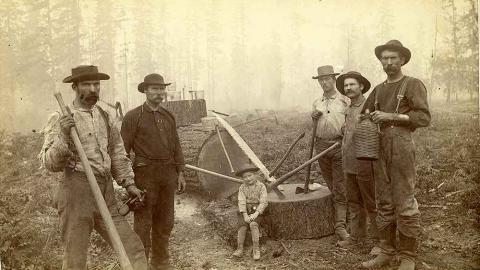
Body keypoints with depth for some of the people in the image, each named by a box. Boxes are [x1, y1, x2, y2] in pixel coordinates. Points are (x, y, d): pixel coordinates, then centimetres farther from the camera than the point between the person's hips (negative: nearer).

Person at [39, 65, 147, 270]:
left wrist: (128, 184, 13)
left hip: (106, 196, 5)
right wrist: (63, 136, -23)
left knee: (134, 249, 3)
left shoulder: (104, 116, 12)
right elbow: (50, 164, -8)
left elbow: (117, 154, 19)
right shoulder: (60, 120, -4)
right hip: (77, 194, -4)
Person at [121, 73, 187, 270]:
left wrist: (180, 173, 10)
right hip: (145, 174, -5)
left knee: (165, 222, 14)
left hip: (168, 174, 6)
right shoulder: (133, 117, -4)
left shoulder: (168, 117, 12)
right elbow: (124, 149, -6)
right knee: (143, 222, 1)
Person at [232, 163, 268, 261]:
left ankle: (256, 249, -21)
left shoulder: (261, 186, -4)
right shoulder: (242, 188, 3)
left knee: (253, 224, -29)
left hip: (257, 210, -2)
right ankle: (240, 249, -17)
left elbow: (263, 202, -10)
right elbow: (241, 202, -6)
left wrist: (255, 214, -21)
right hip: (244, 210, 2)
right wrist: (245, 215, -20)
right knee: (242, 226, -22)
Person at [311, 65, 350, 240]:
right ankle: (344, 214, 26)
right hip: (321, 145, 5)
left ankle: (340, 225, -3)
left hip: (339, 145, -5)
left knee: (340, 188, -6)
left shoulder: (344, 100, 2)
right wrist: (313, 117, 5)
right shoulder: (317, 103, 16)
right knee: (331, 186, 11)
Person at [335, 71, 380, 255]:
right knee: (354, 203, 16)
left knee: (372, 204, 1)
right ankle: (356, 237, 29)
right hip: (349, 165, 8)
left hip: (365, 165, -8)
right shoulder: (348, 110, 13)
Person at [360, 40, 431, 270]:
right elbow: (364, 113, 30)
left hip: (401, 146, -6)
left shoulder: (413, 85, 2)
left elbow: (424, 117, -9)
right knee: (384, 203, 9)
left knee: (405, 204, -4)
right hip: (380, 148, 6)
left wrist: (392, 116, -13)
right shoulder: (378, 89, 19)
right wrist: (370, 116, 10)